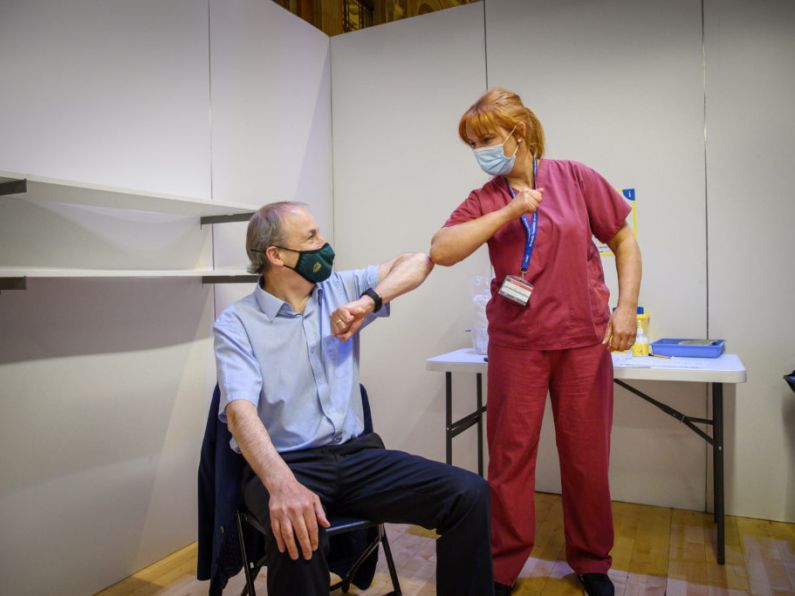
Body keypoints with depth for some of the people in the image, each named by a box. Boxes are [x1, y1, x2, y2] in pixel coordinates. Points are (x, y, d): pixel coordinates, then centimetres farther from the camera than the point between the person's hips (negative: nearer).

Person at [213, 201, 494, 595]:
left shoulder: (340, 290, 8)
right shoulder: (235, 324, -6)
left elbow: (418, 263, 3)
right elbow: (241, 410, -21)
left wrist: (369, 302, -15)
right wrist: (283, 483, -38)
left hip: (357, 454, 4)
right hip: (285, 463, -3)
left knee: (469, 493, -15)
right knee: (297, 535, -38)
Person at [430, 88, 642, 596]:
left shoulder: (575, 178, 2)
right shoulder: (485, 200, 2)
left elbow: (624, 239, 7)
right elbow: (442, 251, -14)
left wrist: (626, 307, -4)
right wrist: (508, 211, -17)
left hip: (583, 340, 0)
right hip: (516, 344, 0)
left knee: (587, 457, 11)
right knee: (510, 456, 6)